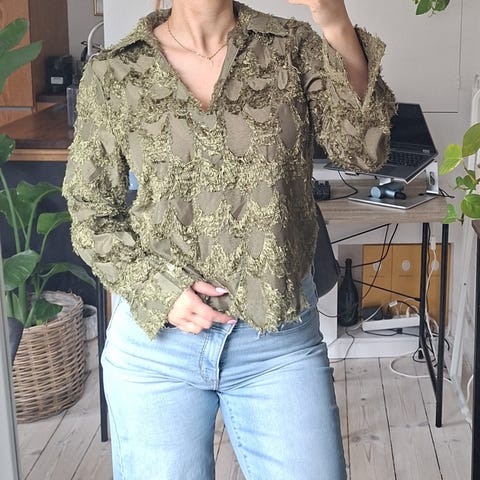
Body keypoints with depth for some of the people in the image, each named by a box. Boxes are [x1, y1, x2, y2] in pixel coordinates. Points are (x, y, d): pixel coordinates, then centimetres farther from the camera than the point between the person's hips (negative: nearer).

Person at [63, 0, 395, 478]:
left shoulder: (293, 48, 1)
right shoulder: (110, 75, 0)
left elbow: (361, 149, -12)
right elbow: (90, 213, 4)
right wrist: (156, 288, -12)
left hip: (281, 338, 1)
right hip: (157, 336, 0)